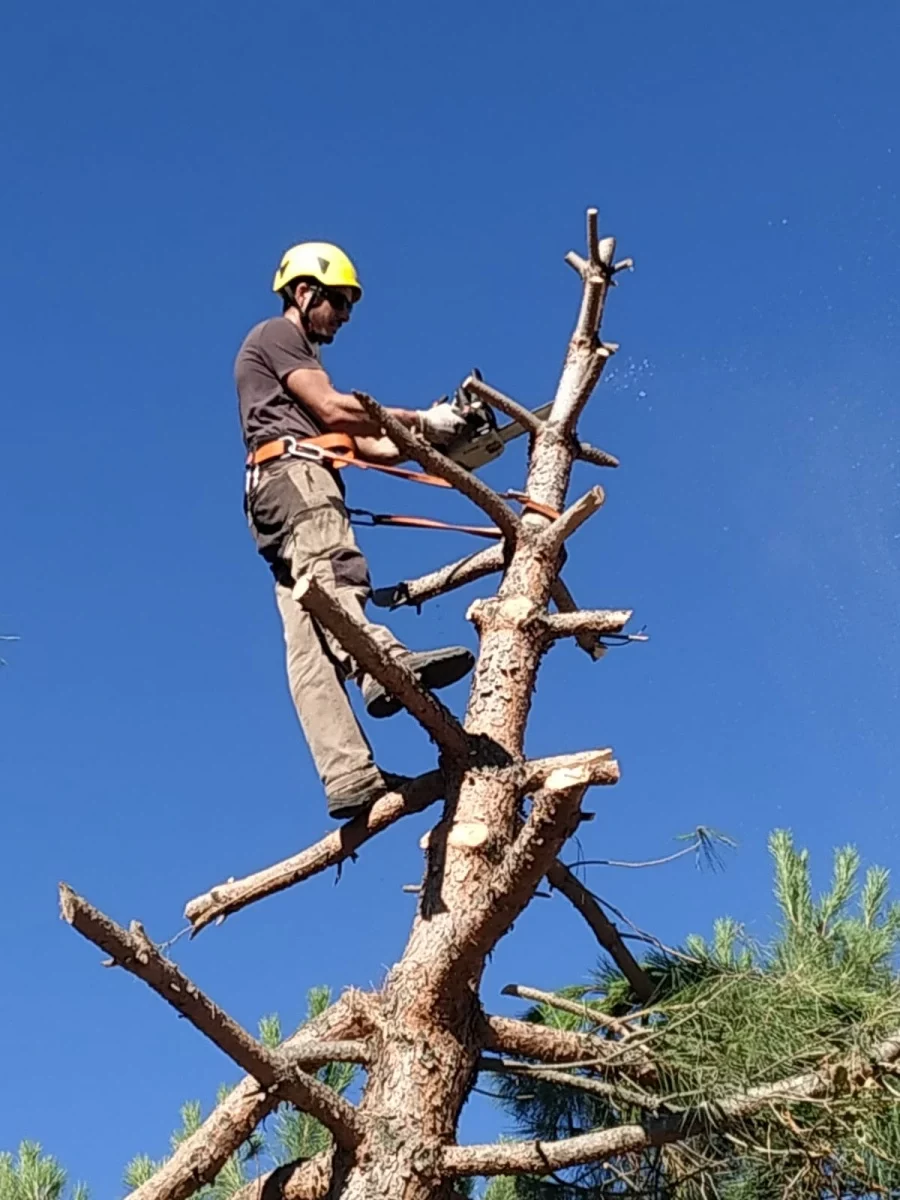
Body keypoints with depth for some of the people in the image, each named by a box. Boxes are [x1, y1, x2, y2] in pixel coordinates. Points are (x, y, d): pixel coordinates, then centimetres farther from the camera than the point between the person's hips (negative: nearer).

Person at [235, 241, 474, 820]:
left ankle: (348, 777, -22)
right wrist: (422, 420, 0)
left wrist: (431, 442, 14)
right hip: (293, 474, -9)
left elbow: (365, 444, 28)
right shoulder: (276, 334, 10)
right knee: (331, 570, -37)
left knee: (311, 648, -9)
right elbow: (333, 410, -5)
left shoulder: (302, 365, 39)